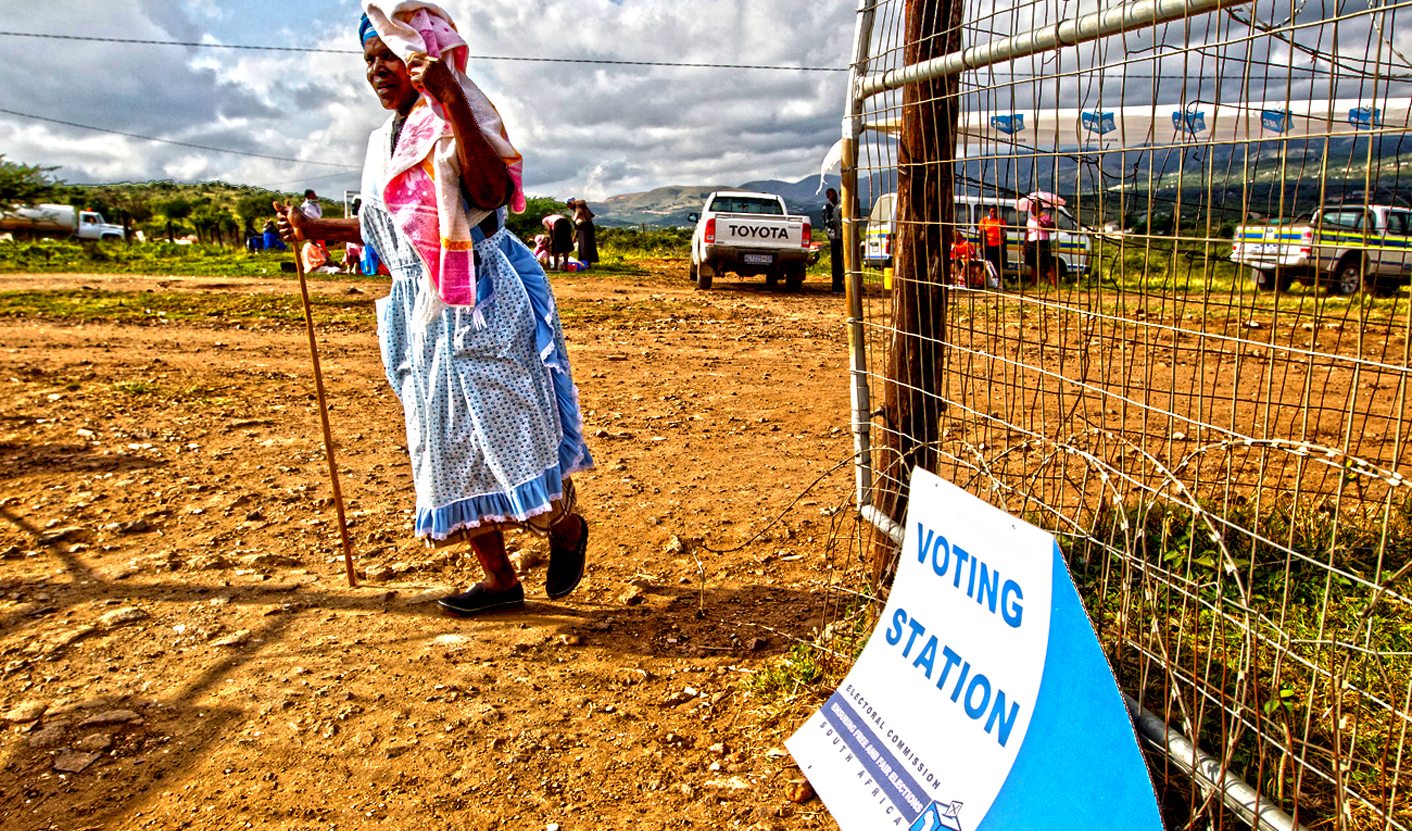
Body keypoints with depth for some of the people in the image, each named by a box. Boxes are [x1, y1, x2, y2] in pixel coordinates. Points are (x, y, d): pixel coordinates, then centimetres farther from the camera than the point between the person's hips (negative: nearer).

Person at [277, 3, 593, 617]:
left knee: (507, 428, -8)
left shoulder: (458, 115, -6)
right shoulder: (385, 140, 17)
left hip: (481, 301, -8)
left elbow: (492, 190, -24)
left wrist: (451, 98, -29)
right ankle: (498, 579, 16)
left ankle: (566, 526, 20)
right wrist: (316, 229, 23)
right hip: (421, 312, 8)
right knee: (444, 444, 7)